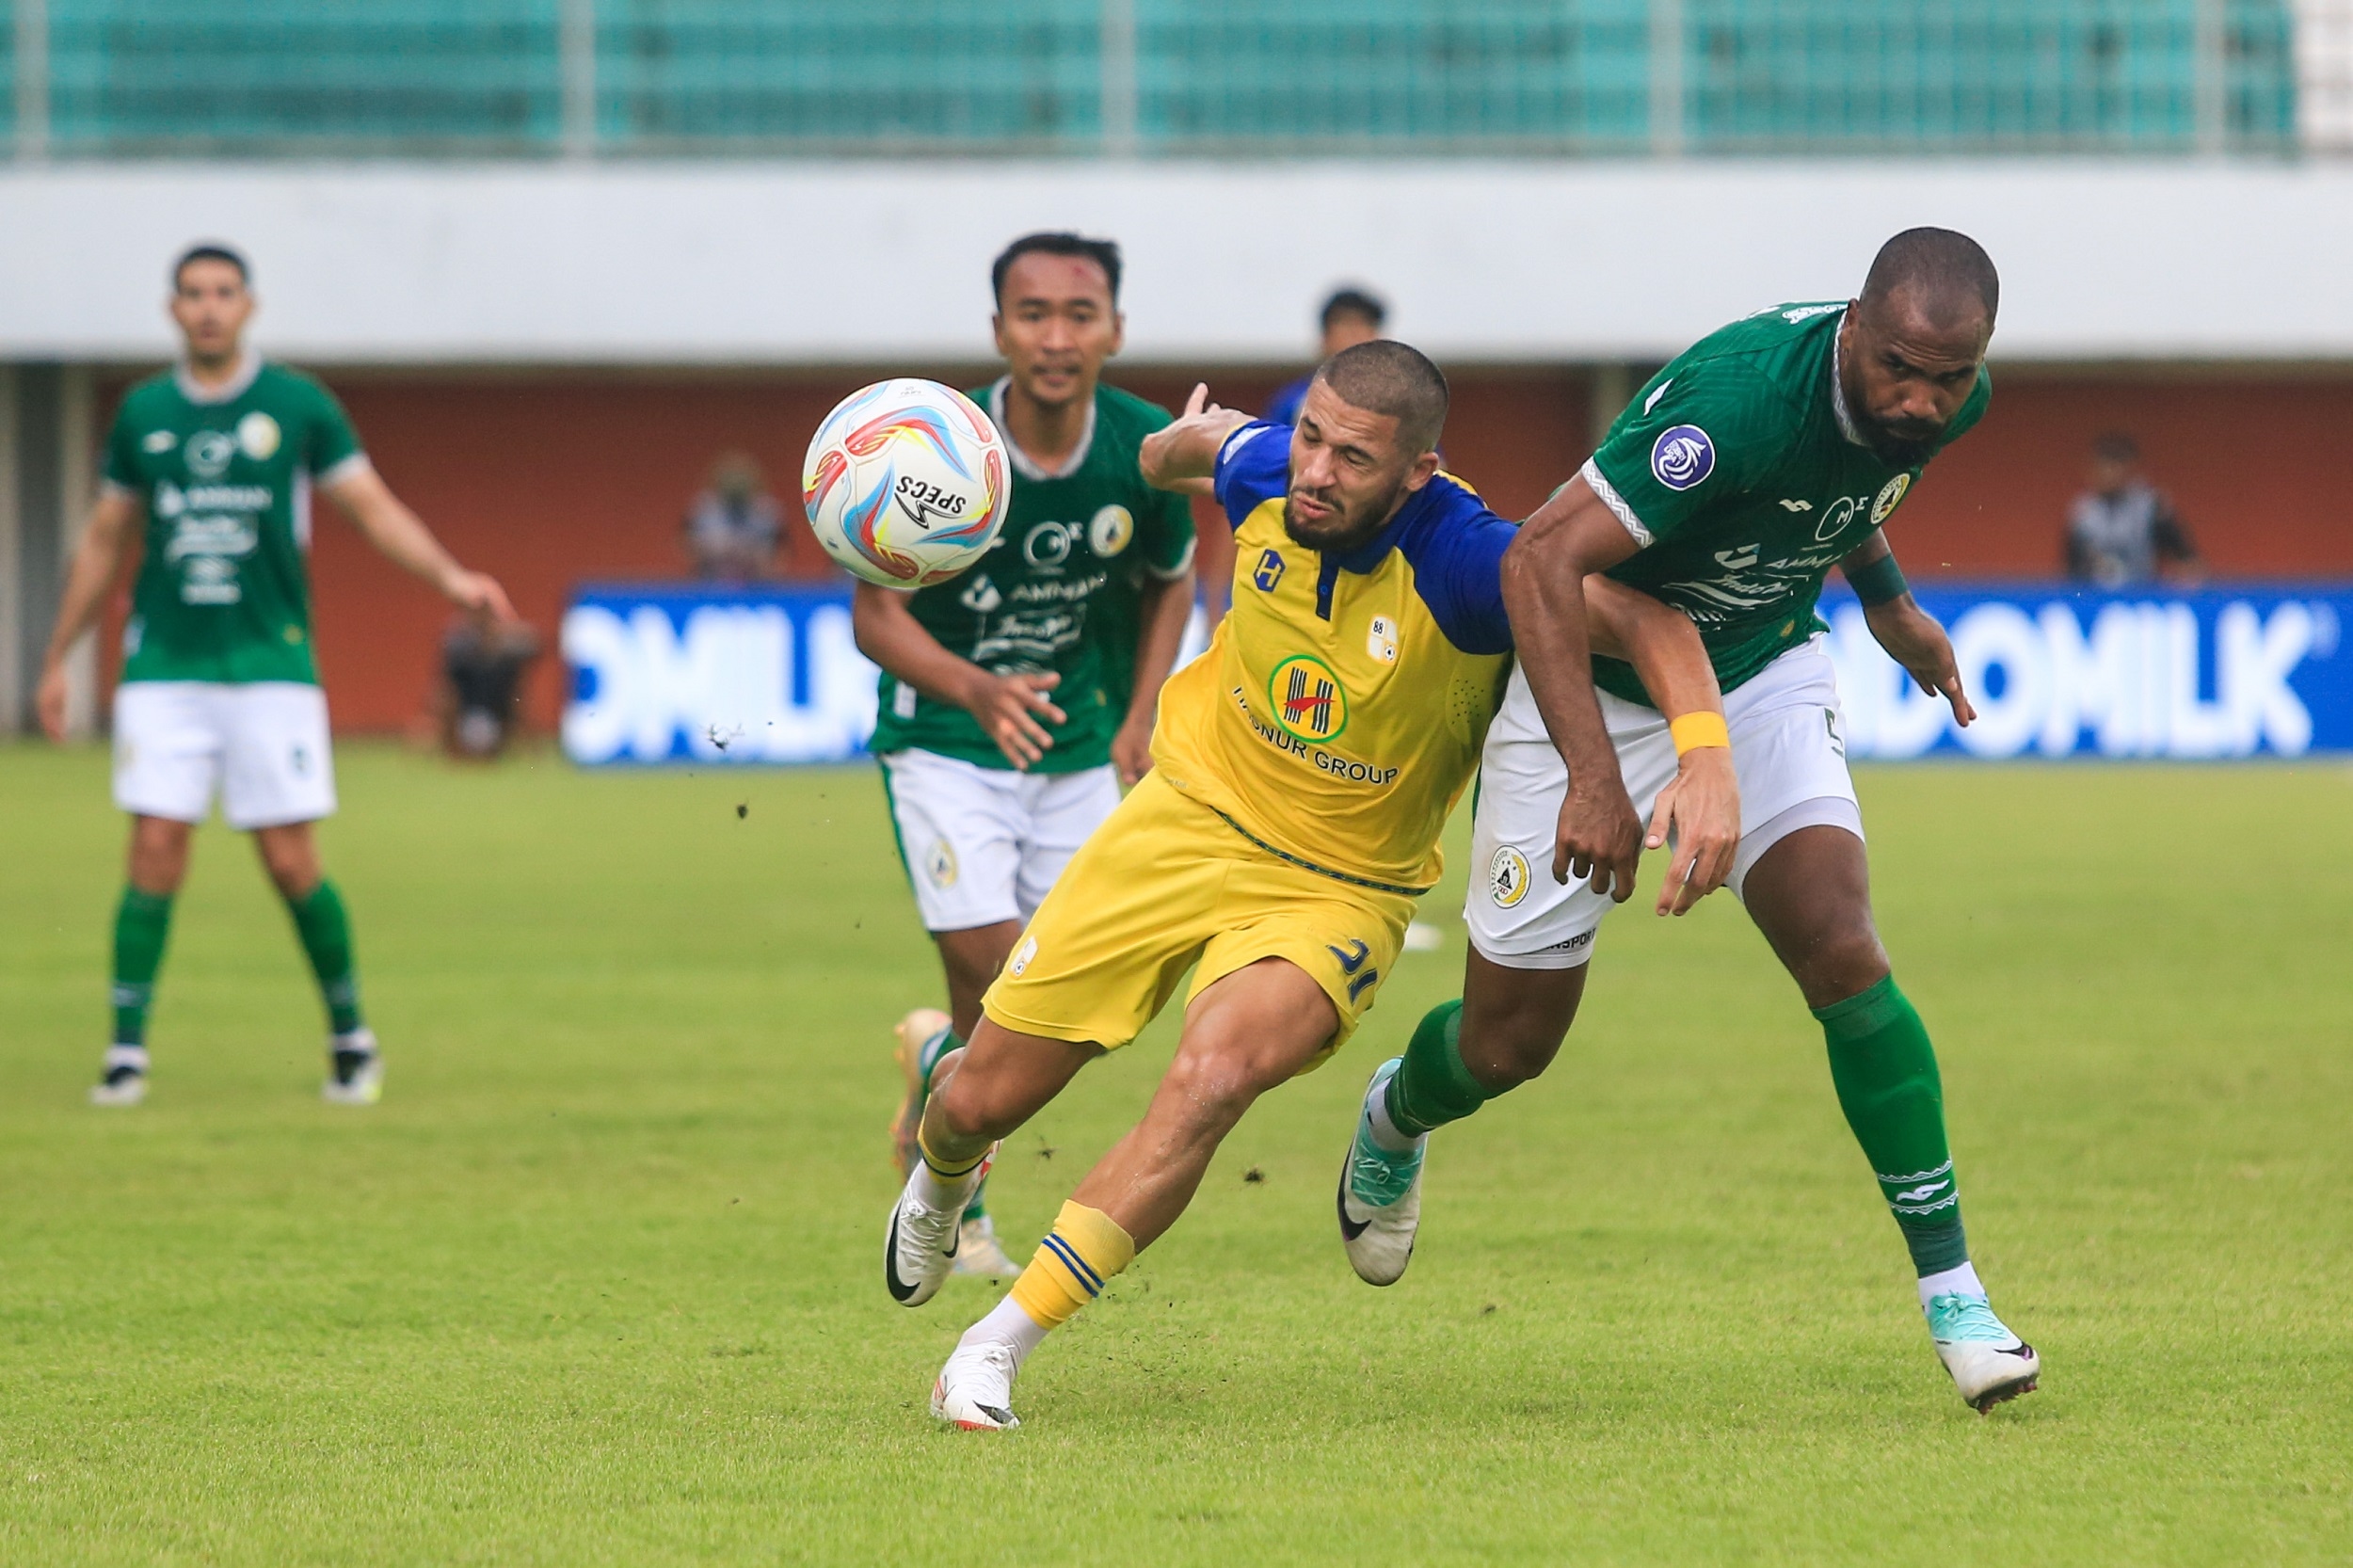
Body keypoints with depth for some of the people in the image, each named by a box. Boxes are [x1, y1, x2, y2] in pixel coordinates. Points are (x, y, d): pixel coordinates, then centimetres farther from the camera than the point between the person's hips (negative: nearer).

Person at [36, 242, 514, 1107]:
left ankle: (350, 1036, 14)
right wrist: (58, 661, 17)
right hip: (164, 669, 2)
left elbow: (375, 509, 2)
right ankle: (127, 1050, 1)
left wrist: (450, 576, -13)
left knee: (292, 862, -4)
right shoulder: (143, 412, 8)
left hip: (270, 668, -2)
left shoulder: (298, 405, 0)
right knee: (156, 850, -6)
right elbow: (103, 539, 16)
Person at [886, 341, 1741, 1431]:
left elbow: (1644, 615, -36)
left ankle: (1000, 1345, -23)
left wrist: (1706, 758, -51)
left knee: (1215, 1072, -33)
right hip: (1190, 817, 4)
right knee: (984, 1098, 7)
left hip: (1338, 889, -4)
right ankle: (941, 1179, 48)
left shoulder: (1460, 564, -29)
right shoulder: (1265, 473, -14)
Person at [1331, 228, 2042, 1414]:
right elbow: (1548, 555, -37)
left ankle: (1950, 1288, -10)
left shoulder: (1945, 404, -13)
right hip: (1593, 679, -5)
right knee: (1508, 1045, 5)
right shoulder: (1746, 394, -37)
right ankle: (1394, 1123, 43)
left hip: (1762, 673, 5)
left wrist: (1888, 602, 23)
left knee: (1841, 952, -18)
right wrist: (1592, 772, -44)